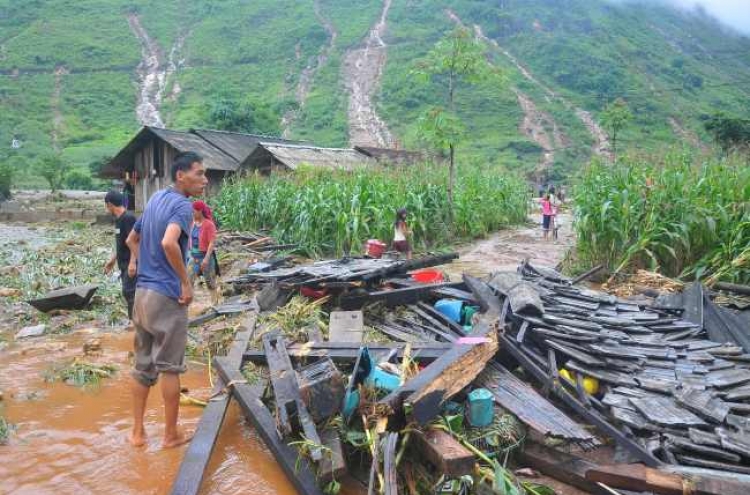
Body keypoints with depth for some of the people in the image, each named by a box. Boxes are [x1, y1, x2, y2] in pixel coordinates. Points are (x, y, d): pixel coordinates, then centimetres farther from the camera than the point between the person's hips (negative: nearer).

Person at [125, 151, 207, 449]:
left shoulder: (155, 198, 13)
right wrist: (186, 282, -22)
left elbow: (132, 239, 24)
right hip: (166, 295, -8)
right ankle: (171, 434, 15)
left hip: (142, 292, 8)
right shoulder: (183, 205, -14)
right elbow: (169, 243, -32)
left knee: (142, 364, 14)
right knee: (170, 367, 4)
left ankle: (138, 431, 23)